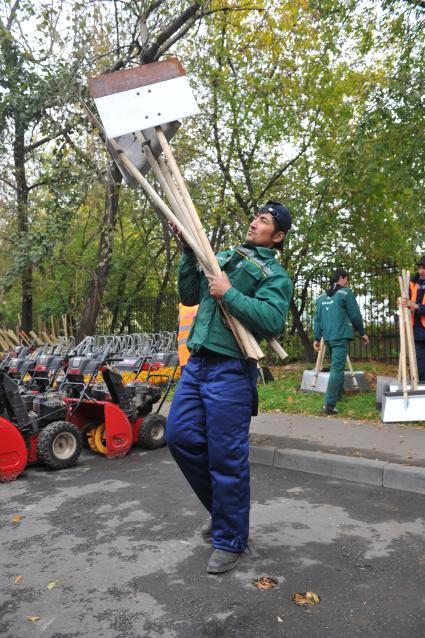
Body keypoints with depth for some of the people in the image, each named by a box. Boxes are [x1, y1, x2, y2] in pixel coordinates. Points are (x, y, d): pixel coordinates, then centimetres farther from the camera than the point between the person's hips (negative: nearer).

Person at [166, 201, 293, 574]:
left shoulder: (275, 274, 0)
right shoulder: (220, 257, 19)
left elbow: (272, 320, -16)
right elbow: (188, 296, 14)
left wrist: (229, 294, -16)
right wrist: (189, 252, 5)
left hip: (231, 370, -6)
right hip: (197, 362, 7)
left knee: (226, 456, -1)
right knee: (181, 437, 8)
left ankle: (230, 540, 19)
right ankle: (224, 508, 30)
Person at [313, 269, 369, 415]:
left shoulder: (321, 297, 13)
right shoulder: (346, 293, -4)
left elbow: (317, 319, 12)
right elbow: (355, 315, -4)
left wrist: (317, 338, 15)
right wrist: (362, 333, 8)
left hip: (328, 337, 7)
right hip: (341, 336, -7)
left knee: (336, 366, 24)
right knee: (337, 369, -10)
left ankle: (338, 395, 35)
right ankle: (329, 404, -16)